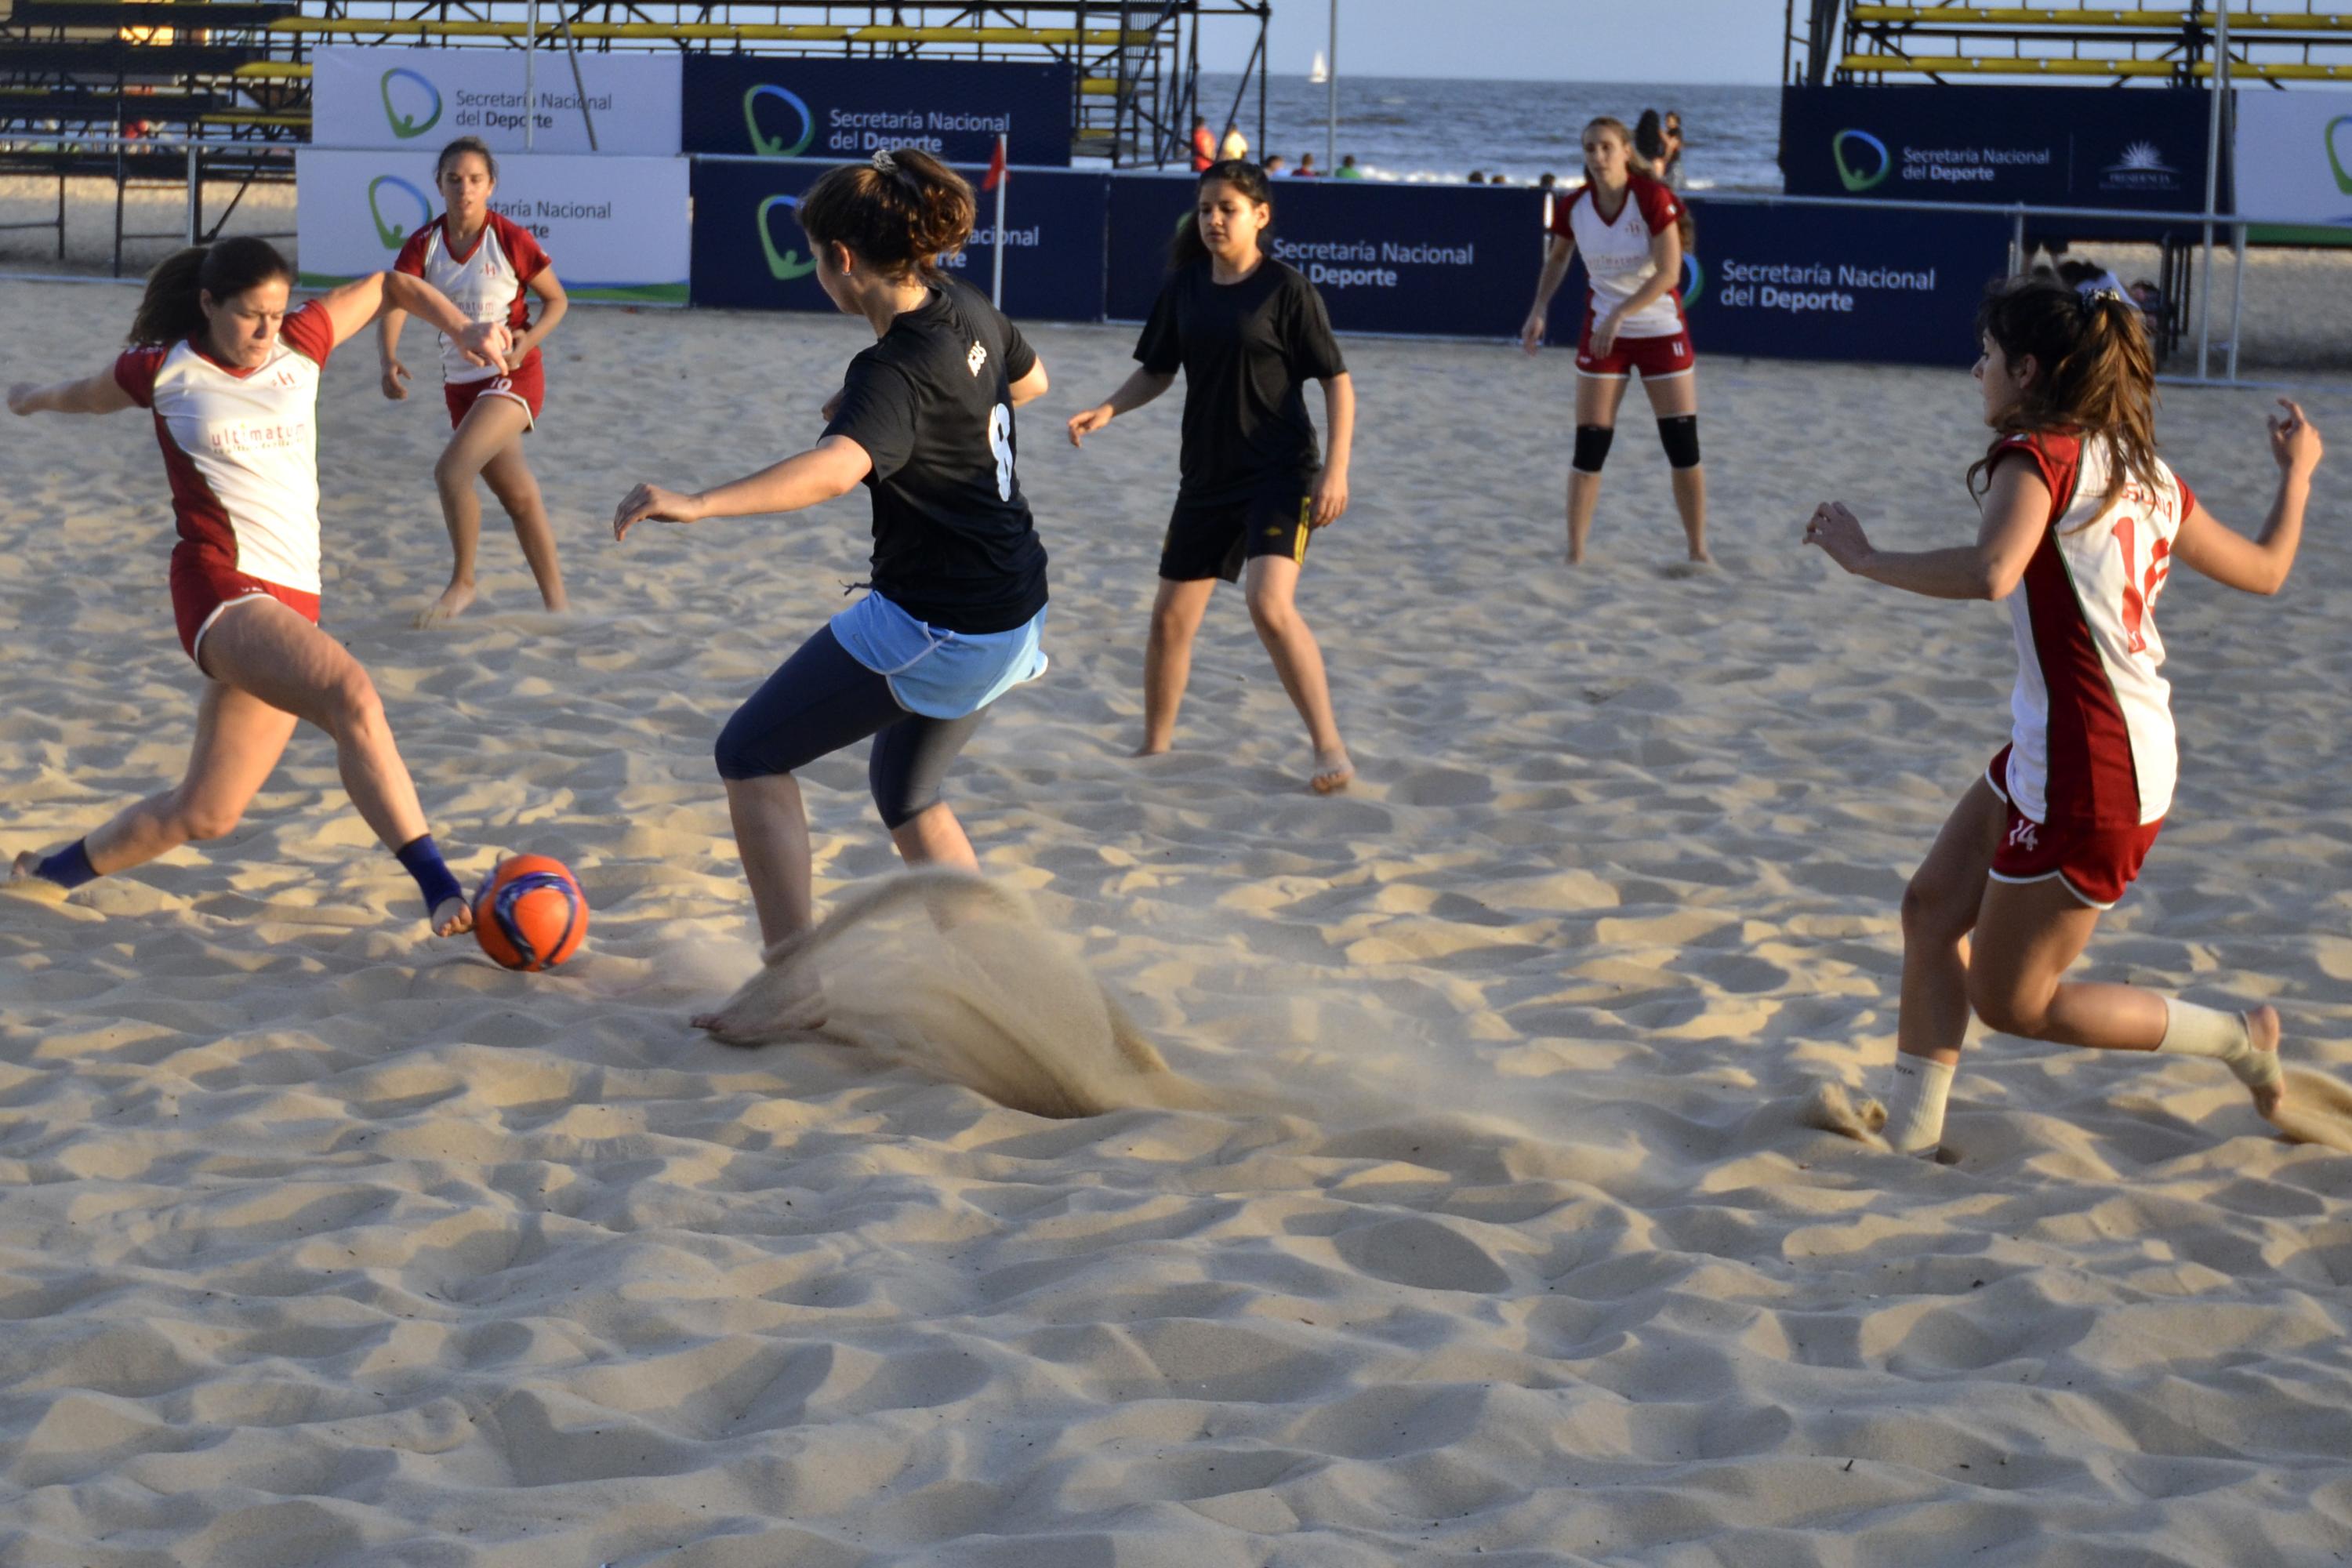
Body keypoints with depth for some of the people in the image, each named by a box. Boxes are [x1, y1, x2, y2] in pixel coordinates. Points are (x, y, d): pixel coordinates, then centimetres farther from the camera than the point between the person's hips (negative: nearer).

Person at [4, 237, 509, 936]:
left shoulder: (301, 343, 9)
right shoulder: (162, 371, 2)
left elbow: (389, 286, 23)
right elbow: (83, 395, 25)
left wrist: (462, 328, 8)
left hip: (293, 601, 6)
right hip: (220, 589, -6)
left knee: (202, 814, 12)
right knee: (352, 696, -33)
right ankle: (439, 890, -38)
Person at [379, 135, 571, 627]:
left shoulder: (511, 240, -12)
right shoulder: (423, 245, -2)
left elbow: (557, 300, -1)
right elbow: (393, 304, -12)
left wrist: (529, 338, -20)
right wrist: (388, 360, -31)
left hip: (512, 376, -5)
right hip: (460, 381, 5)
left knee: (451, 471, -22)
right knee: (518, 495, 13)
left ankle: (462, 583, -5)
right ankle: (556, 601, 23)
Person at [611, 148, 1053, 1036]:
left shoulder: (896, 371, -24)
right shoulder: (964, 310, 2)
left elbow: (835, 469, -45)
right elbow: (1029, 379, 24)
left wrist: (696, 504, -53)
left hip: (934, 627, -9)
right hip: (1015, 612, 9)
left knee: (752, 756, 2)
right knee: (906, 792, 27)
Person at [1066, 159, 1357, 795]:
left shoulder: (1286, 289, -9)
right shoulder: (1184, 287, 5)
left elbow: (1337, 382, -7)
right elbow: (1158, 371, 16)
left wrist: (1335, 470, -15)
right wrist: (1107, 410, -1)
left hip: (1279, 473, -6)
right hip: (1207, 476, 6)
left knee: (1270, 604, -23)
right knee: (1171, 615, 8)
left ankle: (1330, 748, -15)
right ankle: (1154, 748, 25)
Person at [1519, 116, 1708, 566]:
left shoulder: (1653, 199, -17)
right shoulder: (1573, 207, -6)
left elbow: (1669, 272, -21)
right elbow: (1557, 258, 14)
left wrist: (1620, 314, -29)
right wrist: (1539, 310, 0)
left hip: (1661, 330, -2)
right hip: (1601, 332, 2)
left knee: (1683, 444, -3)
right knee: (1590, 445, -3)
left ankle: (1698, 550, 10)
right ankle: (1574, 552, 3)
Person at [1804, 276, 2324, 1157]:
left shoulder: (2040, 454, -14)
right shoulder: (2148, 476, 11)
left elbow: (1990, 573, -34)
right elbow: (2265, 570, 21)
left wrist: (1865, 560, -22)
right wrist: (2298, 472, 38)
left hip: (2087, 780, -10)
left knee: (2011, 1002, 4)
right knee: (1932, 908, 13)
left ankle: (2240, 1043, 17)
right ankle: (1911, 1134, 16)